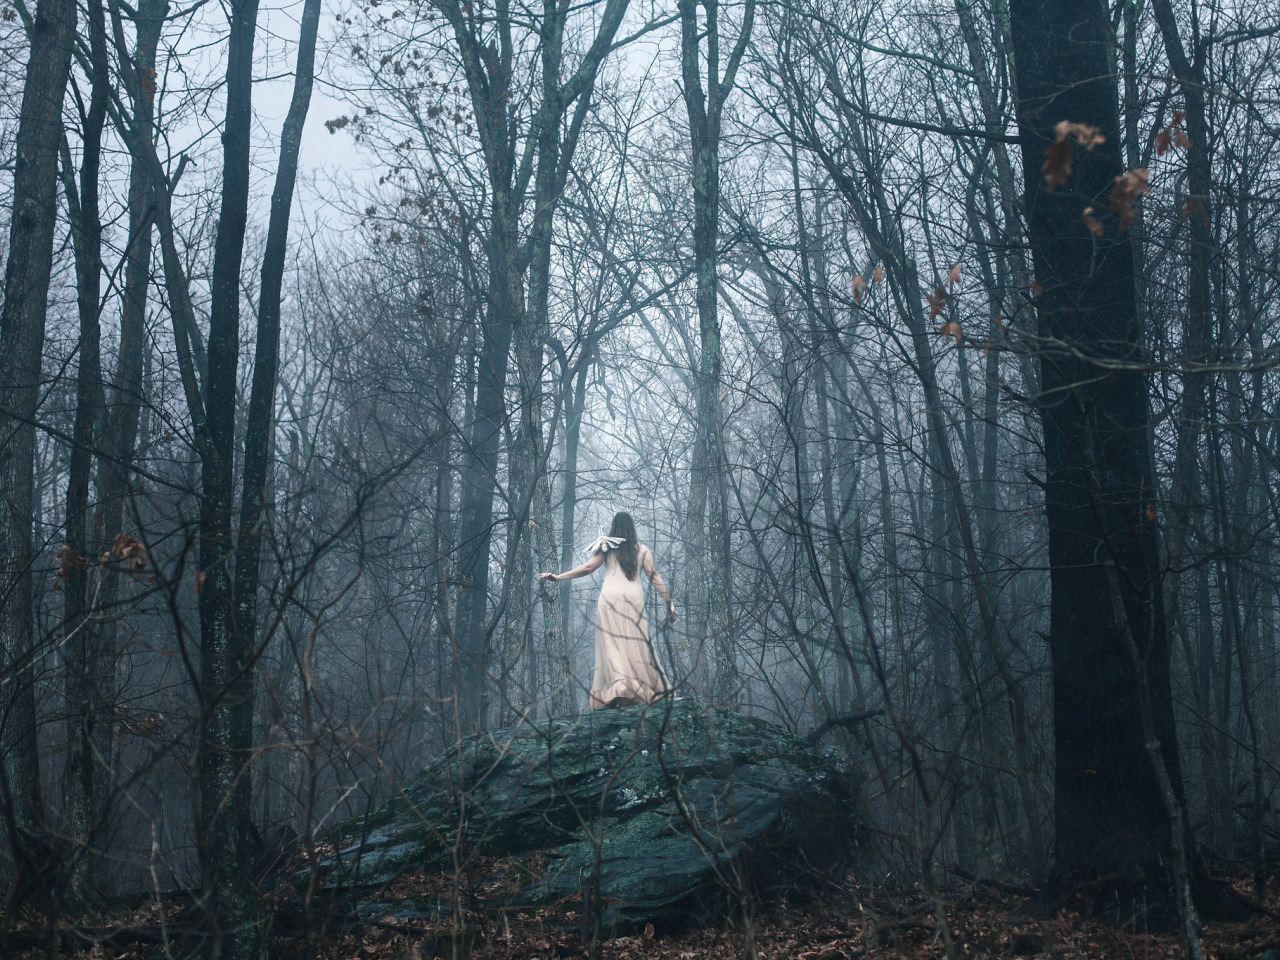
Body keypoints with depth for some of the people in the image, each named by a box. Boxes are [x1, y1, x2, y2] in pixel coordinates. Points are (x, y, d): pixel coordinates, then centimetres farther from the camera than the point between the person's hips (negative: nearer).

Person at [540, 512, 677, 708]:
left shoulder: (607, 547, 9)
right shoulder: (642, 549, 13)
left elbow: (588, 567, 2)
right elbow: (654, 576, 6)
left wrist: (558, 577, 6)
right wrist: (669, 602, 6)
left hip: (611, 596, -1)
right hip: (635, 597, 1)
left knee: (611, 643, -5)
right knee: (636, 644, 4)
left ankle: (619, 683, -24)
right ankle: (647, 688, 2)